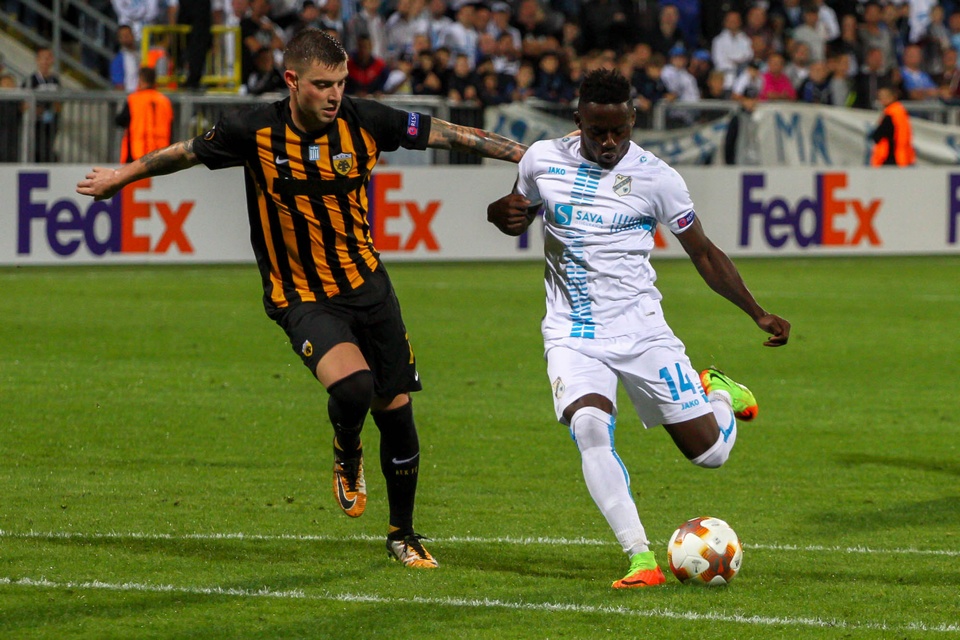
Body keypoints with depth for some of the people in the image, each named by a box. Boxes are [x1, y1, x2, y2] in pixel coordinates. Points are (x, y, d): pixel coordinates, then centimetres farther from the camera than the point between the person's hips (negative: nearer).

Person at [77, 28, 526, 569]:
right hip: (303, 297, -3)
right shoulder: (256, 131, -13)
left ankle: (403, 534, 26)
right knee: (352, 386, -28)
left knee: (396, 409, 4)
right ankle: (347, 457, 8)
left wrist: (526, 153, -3)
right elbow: (186, 152, 5)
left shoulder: (364, 121, -9)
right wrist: (122, 177, 17)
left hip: (367, 284, 3)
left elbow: (450, 135, -1)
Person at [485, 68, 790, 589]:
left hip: (641, 330, 0)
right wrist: (501, 213, -7)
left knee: (710, 452, 1)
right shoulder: (543, 159, -1)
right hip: (573, 336, 0)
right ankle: (640, 559, -27)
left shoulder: (654, 176, -7)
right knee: (589, 426, -30)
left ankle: (719, 394, 38)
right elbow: (520, 218, 18)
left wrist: (758, 314, -5)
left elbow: (703, 253, 2)